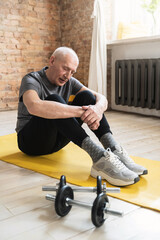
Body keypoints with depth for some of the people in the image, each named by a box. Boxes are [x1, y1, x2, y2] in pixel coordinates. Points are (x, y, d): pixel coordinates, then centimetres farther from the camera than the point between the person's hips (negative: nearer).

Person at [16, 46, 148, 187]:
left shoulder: (69, 82, 3)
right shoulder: (31, 80, -16)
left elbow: (101, 98, -10)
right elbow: (34, 106, -40)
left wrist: (98, 108, -36)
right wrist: (81, 111, -44)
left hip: (57, 139, 5)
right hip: (31, 141, -5)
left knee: (86, 96, -14)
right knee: (54, 100, -33)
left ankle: (114, 150, -31)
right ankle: (98, 156, -46)